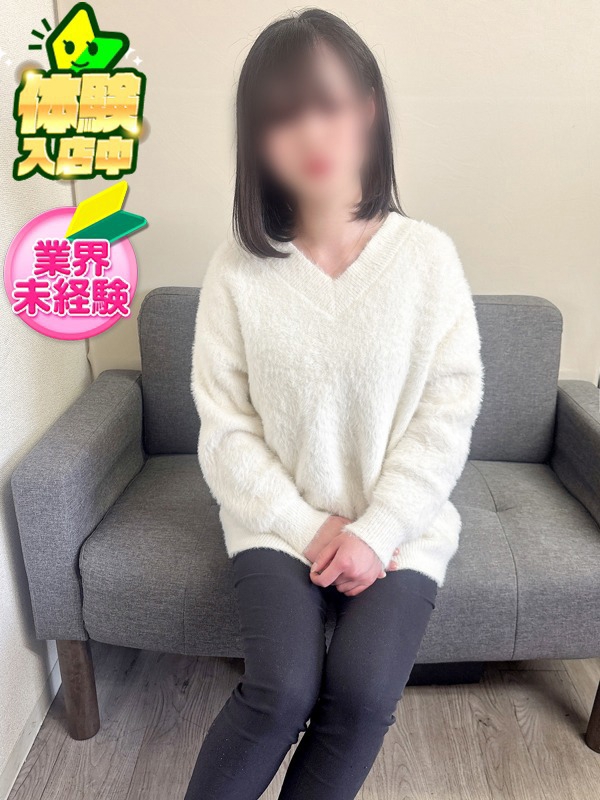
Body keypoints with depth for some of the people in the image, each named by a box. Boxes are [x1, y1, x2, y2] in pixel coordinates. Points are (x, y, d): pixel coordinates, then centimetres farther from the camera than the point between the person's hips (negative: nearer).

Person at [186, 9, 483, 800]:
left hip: (403, 521, 1)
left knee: (365, 690, -18)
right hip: (279, 520, 0)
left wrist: (375, 531, -14)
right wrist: (309, 528, -13)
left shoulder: (428, 255, -7)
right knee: (284, 688, -19)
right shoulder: (238, 269, -7)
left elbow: (448, 416, -6)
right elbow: (225, 430, -6)